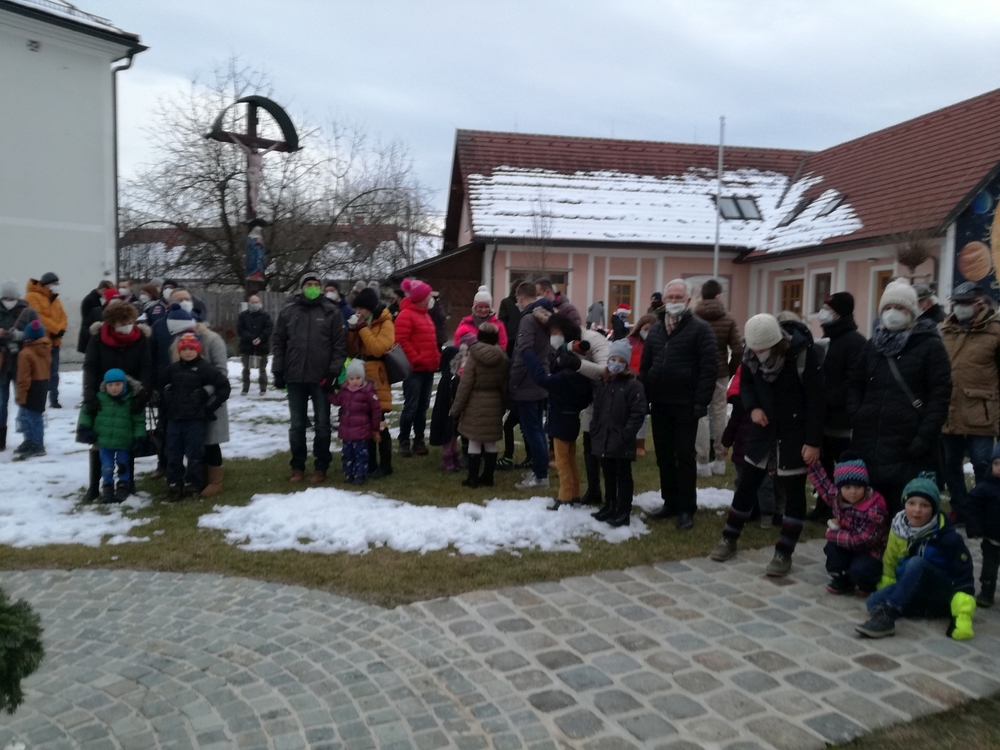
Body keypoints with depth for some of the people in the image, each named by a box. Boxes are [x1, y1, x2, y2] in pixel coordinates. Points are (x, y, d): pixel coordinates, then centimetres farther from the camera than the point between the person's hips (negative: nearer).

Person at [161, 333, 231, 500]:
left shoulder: (205, 369, -8)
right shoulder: (172, 369, 7)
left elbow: (224, 386, -9)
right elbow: (165, 387, 24)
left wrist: (210, 406, -7)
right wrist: (168, 405, 12)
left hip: (196, 420, -4)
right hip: (174, 418, 4)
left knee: (194, 454, 2)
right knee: (173, 454, 8)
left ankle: (192, 485, 12)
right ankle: (174, 485, 19)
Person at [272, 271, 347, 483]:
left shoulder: (331, 311, 0)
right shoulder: (288, 311, 6)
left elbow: (340, 344, -2)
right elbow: (278, 342, 9)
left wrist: (334, 372, -9)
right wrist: (278, 371, 3)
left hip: (321, 377, -2)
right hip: (295, 377, 2)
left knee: (322, 424, 6)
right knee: (297, 425, 10)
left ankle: (320, 467, 17)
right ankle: (297, 466, 21)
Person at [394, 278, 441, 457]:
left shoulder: (425, 315, 18)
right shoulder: (406, 315, -11)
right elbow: (402, 341, -18)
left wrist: (436, 357, 13)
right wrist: (415, 359, -18)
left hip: (428, 369, 9)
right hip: (414, 369, -9)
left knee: (423, 407, 10)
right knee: (411, 406, -5)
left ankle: (419, 441, 17)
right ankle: (404, 442, 3)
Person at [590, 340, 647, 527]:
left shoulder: (633, 385, -8)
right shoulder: (603, 384, 12)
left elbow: (638, 414, -14)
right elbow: (596, 412, 16)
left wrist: (625, 435, -19)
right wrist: (594, 434, 8)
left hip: (622, 444, -6)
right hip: (603, 441, 6)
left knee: (623, 477, 2)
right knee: (608, 476, 17)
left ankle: (623, 512, 9)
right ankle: (609, 507, 29)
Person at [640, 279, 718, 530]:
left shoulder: (700, 329, -7)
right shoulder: (656, 329, 12)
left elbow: (708, 368, -12)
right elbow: (645, 366, 15)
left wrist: (701, 402, -18)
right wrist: (643, 397, 7)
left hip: (685, 405, -6)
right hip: (659, 404, 6)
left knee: (684, 457, 0)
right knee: (663, 456, 11)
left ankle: (687, 508, 9)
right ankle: (670, 502, 23)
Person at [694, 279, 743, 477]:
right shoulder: (728, 320, -1)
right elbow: (737, 351, -5)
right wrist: (731, 371, 8)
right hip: (720, 374, 2)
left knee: (701, 416, 1)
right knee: (719, 414, 9)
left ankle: (703, 462, 2)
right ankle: (720, 461, 16)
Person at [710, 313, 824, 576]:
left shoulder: (803, 354, -24)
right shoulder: (751, 353, -10)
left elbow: (816, 400, -18)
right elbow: (745, 382, 9)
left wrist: (813, 441, -18)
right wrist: (753, 407, -11)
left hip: (795, 432, -4)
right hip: (764, 427, 4)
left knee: (793, 490, 2)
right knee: (747, 483, 10)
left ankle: (784, 553, 12)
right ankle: (729, 538, 24)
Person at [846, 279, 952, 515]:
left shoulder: (930, 346, 0)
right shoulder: (872, 345, 15)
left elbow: (940, 394, -6)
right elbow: (854, 384, 18)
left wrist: (925, 435, -14)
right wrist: (856, 419, 2)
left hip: (909, 443, -4)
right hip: (869, 440, 4)